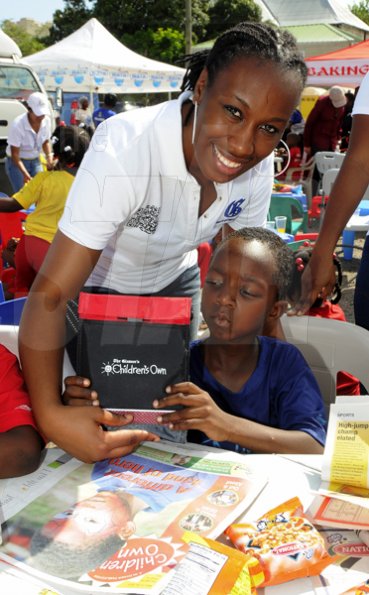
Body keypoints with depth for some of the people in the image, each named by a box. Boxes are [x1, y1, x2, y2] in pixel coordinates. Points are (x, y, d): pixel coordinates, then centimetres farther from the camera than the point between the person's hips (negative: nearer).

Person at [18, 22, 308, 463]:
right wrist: (50, 415, -52)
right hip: (98, 288, -4)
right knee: (107, 408, -1)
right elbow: (49, 296, -41)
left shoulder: (258, 165, -21)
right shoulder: (124, 150, -39)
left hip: (175, 281, 4)